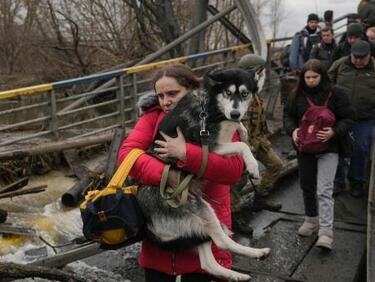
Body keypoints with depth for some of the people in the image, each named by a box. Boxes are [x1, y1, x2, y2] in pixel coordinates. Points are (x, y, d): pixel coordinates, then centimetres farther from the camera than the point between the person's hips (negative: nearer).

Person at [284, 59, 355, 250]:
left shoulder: (336, 94, -7)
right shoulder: (297, 95, 2)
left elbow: (348, 118, -5)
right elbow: (288, 115, 10)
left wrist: (334, 132, -23)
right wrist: (293, 130, -10)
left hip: (328, 148, -4)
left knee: (324, 190, -13)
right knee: (307, 186, 17)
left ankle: (326, 231, -10)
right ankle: (311, 220, 37)